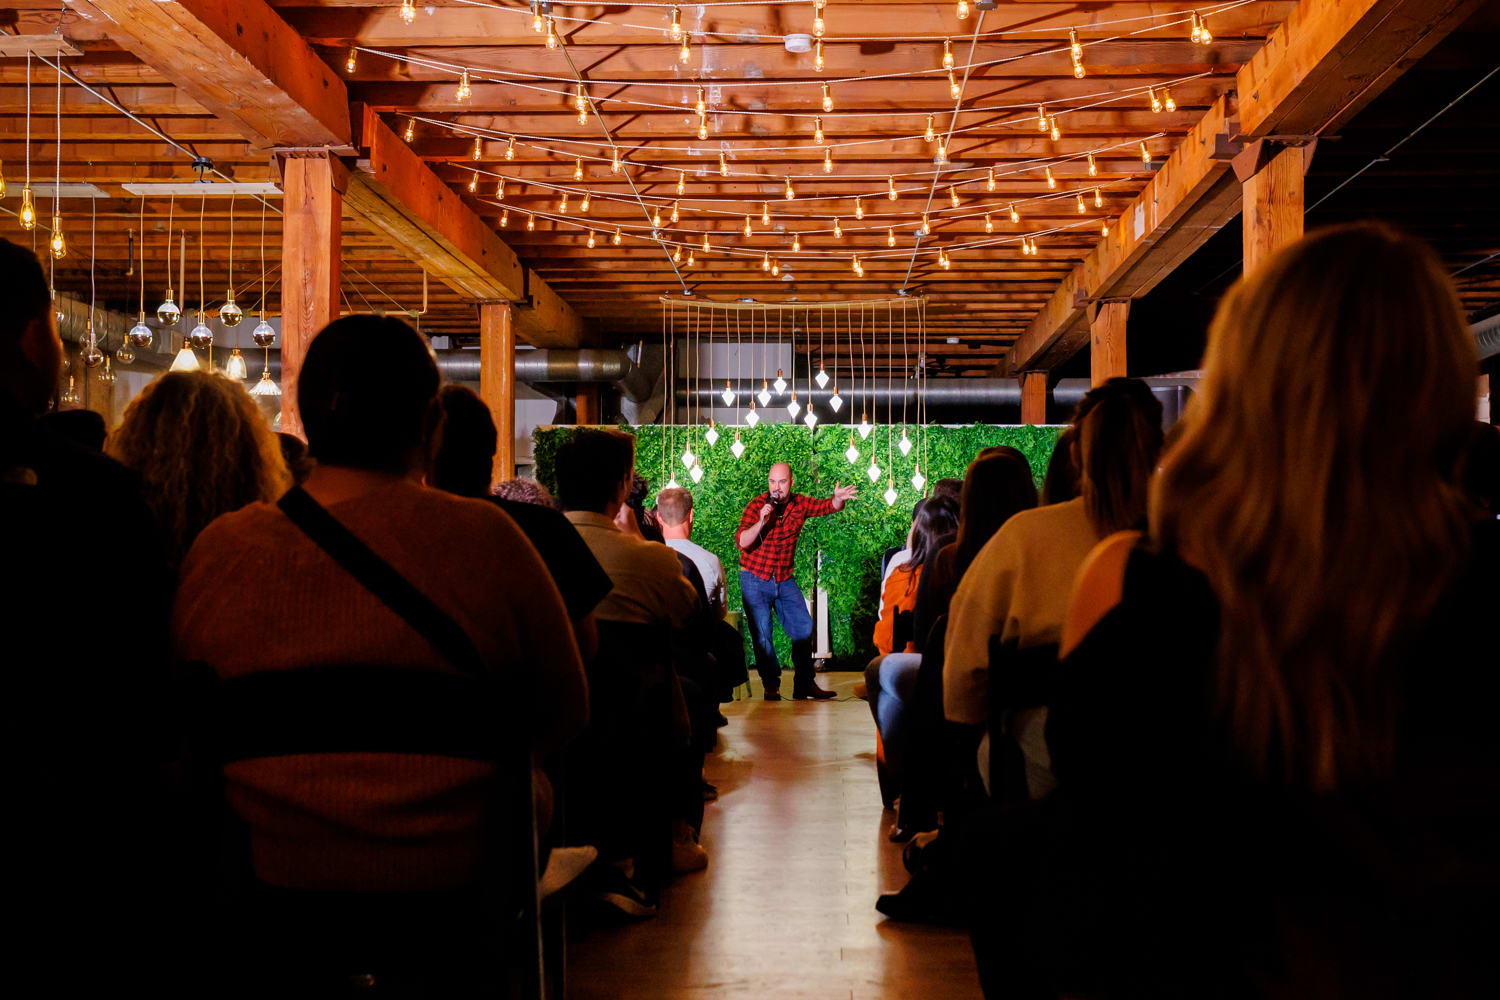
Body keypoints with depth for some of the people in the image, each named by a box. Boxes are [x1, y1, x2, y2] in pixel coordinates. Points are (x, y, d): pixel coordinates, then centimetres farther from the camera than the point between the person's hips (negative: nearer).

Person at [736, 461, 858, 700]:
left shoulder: (799, 504, -2)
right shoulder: (756, 506, -13)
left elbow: (827, 507, 6)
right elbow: (741, 542, -20)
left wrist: (838, 498, -17)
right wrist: (761, 522, -35)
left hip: (785, 579, 4)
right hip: (755, 580, -4)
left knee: (804, 628, 4)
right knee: (762, 634, -4)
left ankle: (805, 684, 14)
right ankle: (771, 686, 10)